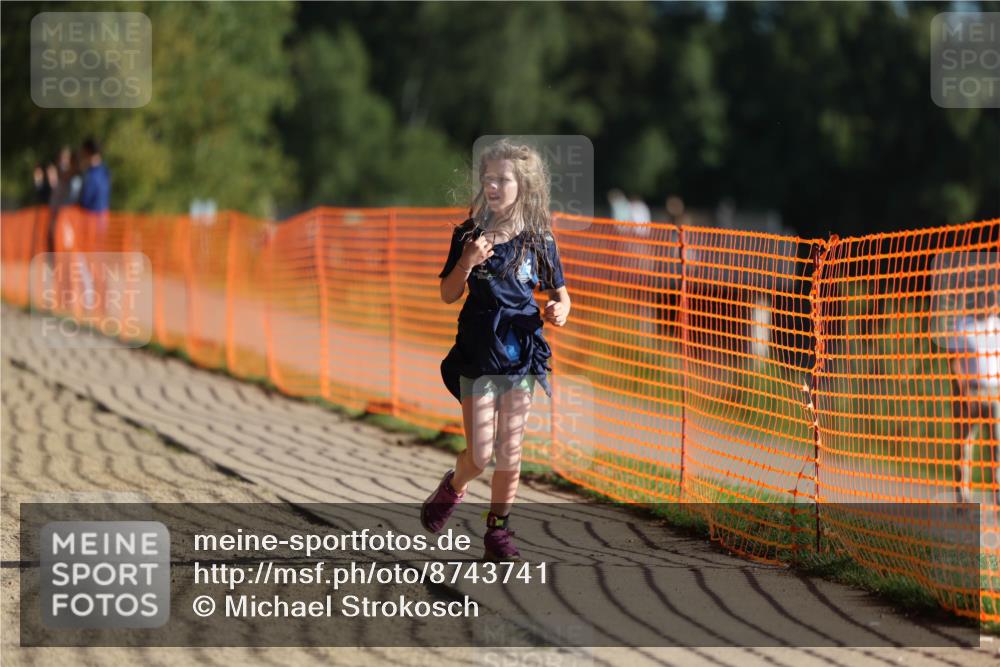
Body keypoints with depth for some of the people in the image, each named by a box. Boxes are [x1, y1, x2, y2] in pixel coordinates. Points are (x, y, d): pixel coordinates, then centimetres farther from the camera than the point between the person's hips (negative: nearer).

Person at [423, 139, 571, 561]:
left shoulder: (539, 239, 0)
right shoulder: (469, 235, -1)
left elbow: (559, 292, 10)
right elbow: (448, 295, 0)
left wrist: (560, 311, -13)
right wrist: (466, 263, -18)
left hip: (521, 350, 1)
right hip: (477, 350, -1)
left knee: (510, 452, 3)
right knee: (480, 455, -3)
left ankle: (498, 528, 17)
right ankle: (453, 488, 29)